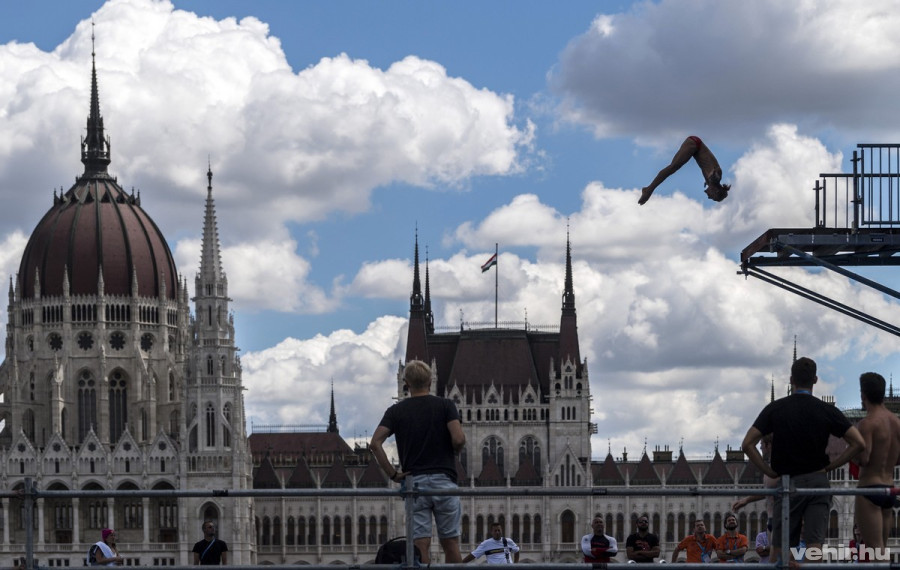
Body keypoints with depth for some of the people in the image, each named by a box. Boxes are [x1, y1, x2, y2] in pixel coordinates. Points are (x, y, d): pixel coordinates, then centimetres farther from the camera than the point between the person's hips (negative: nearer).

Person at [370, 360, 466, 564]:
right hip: (444, 479, -1)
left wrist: (392, 473, -2)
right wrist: (451, 454, 9)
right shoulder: (445, 406, 1)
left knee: (421, 545, -2)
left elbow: (375, 443, -7)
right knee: (450, 543, 7)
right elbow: (459, 439, -12)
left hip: (413, 480, 1)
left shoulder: (396, 411, 5)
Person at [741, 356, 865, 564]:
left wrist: (769, 471, 2)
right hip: (818, 482, 1)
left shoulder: (775, 409, 0)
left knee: (779, 548, 6)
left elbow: (747, 444, -5)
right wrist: (829, 466, 1)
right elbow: (859, 443, -5)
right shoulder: (827, 411, 0)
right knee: (815, 545, -4)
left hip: (788, 484, -1)